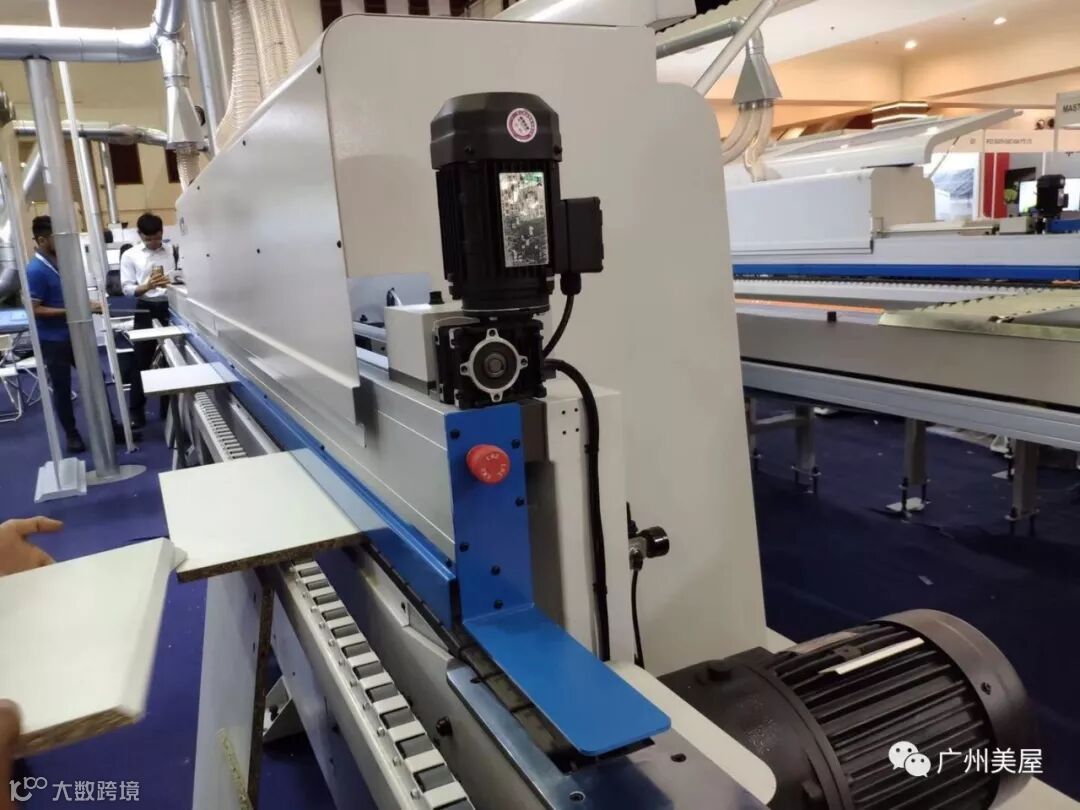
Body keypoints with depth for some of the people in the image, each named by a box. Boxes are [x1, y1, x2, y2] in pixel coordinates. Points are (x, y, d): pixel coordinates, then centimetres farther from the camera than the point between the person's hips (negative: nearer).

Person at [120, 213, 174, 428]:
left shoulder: (170, 253, 8)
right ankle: (137, 410, 9)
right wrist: (148, 286, -23)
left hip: (169, 308, 2)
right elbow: (127, 289, -4)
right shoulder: (130, 255, 2)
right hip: (146, 310, -2)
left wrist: (170, 283, -17)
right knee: (142, 362, 2)